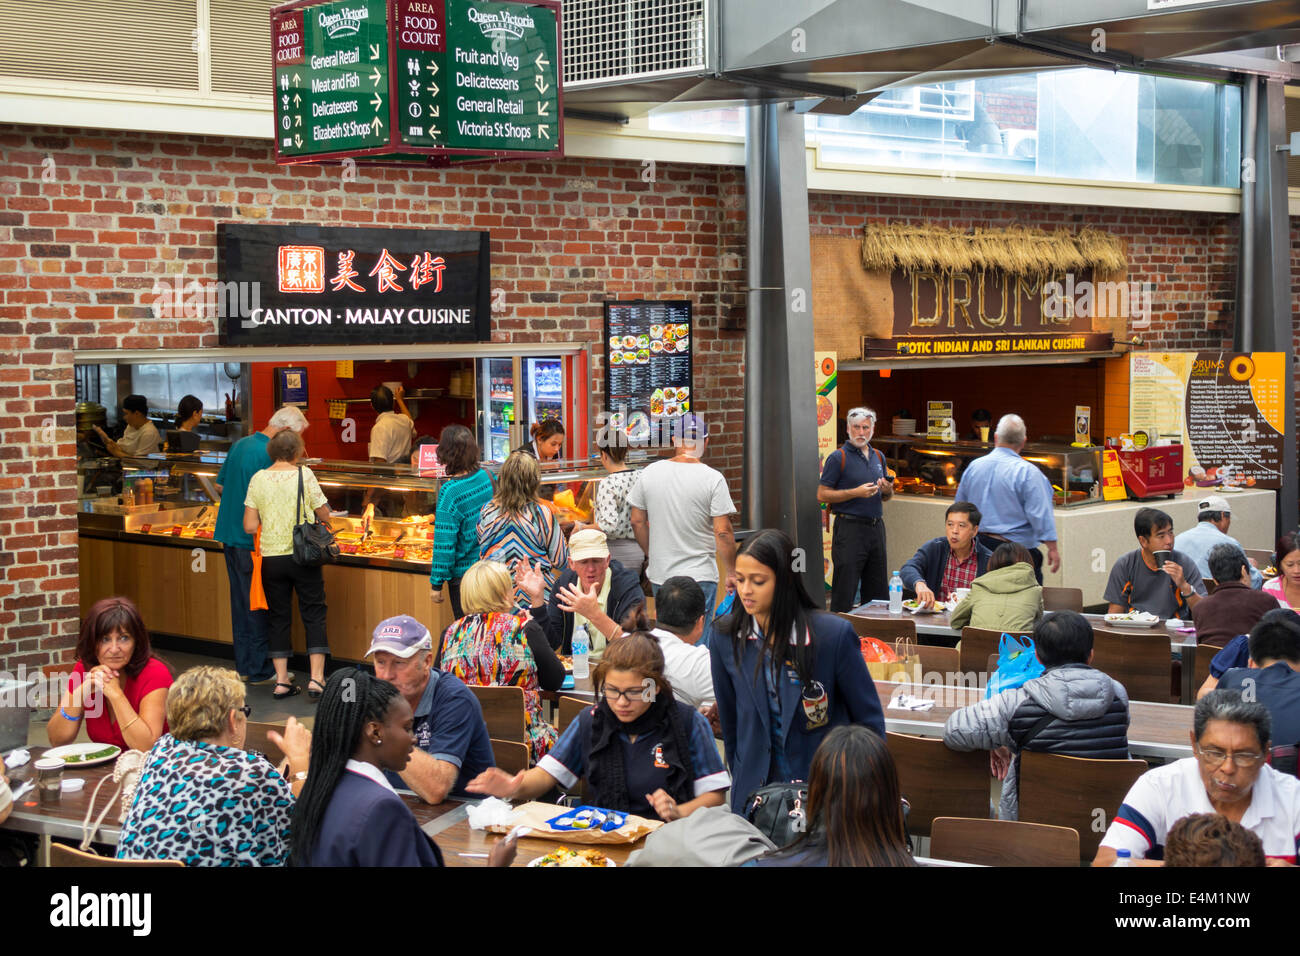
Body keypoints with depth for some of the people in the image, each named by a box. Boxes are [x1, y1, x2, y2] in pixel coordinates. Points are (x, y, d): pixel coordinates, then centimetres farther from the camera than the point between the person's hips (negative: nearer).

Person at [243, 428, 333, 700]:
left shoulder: (258, 479, -1)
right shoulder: (304, 475, -7)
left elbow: (249, 526, -2)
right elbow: (325, 517, -5)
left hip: (271, 558, 2)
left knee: (278, 617, 11)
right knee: (314, 615, 4)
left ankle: (281, 681, 11)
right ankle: (316, 678, -3)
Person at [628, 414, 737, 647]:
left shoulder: (649, 473, 1)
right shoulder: (713, 479, -11)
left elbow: (637, 522, 8)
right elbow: (723, 533, -13)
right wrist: (731, 572, -1)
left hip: (659, 575, 4)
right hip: (699, 575, -4)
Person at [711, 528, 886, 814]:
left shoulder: (834, 634, -14)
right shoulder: (726, 636, -4)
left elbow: (869, 719, -4)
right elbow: (729, 719, 9)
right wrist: (741, 778, 12)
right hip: (755, 790, 3)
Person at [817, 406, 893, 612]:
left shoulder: (878, 456, 15)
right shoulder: (838, 457, -4)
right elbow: (822, 495, -9)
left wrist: (887, 490, 0)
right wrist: (856, 492, -17)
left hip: (876, 526, 6)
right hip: (850, 527, -6)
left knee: (878, 593, 9)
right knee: (844, 592, -6)